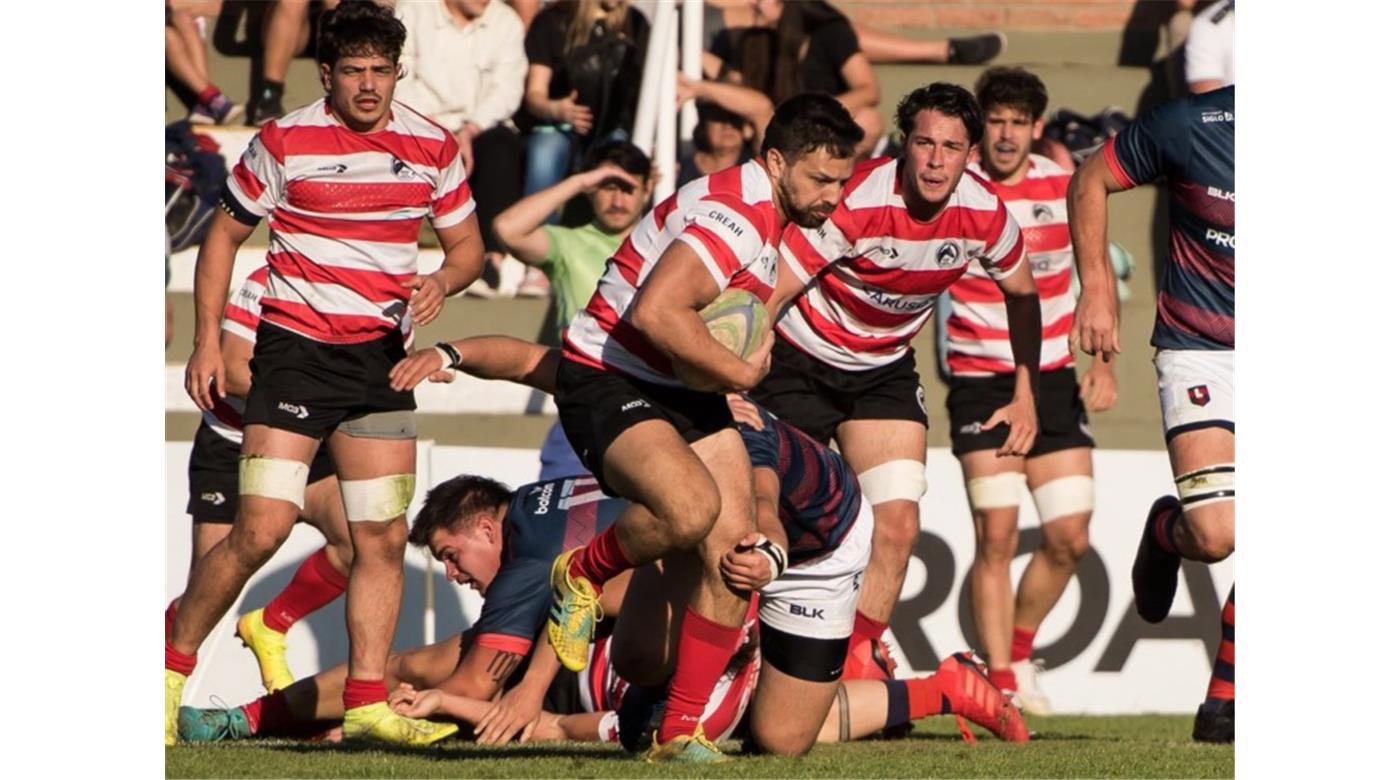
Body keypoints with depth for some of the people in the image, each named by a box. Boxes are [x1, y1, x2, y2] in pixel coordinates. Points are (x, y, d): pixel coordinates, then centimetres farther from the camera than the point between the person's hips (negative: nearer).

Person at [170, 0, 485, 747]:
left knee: (384, 537, 0)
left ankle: (366, 704, 6)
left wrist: (442, 280, -10)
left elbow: (467, 244, 14)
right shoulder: (284, 143, -6)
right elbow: (224, 234, 4)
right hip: (294, 347, -4)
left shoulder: (432, 148, 4)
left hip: (379, 356, 4)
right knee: (262, 527, -14)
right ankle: (173, 663, 3)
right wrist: (206, 341, -2)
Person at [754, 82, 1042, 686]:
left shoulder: (984, 214, -13)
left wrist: (1025, 395, 8)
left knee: (898, 523, -9)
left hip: (884, 369, 4)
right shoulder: (854, 202, -29)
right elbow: (768, 295, -28)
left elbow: (1021, 293, 9)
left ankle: (858, 659, 6)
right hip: (800, 359, -4)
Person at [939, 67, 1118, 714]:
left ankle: (1019, 647, 24)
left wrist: (1103, 364, 5)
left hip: (1055, 380, 4)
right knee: (997, 535, -13)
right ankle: (1001, 681, -7)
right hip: (981, 384, -4)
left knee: (1070, 537, 1)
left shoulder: (1066, 190, 3)